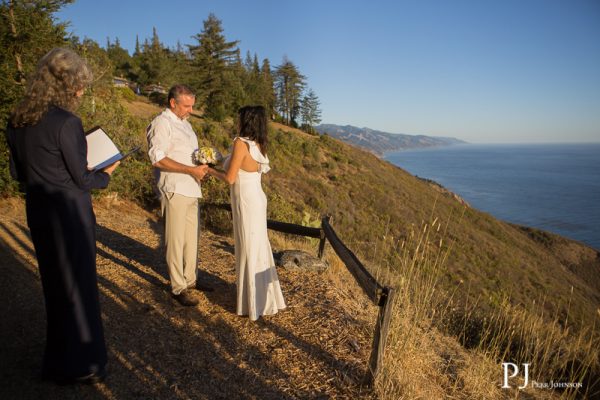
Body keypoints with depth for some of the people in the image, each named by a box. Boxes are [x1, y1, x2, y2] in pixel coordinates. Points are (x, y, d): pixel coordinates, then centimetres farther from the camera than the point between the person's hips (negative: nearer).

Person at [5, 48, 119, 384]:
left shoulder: (17, 121, 3)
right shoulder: (66, 122, -20)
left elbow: (18, 172, 11)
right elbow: (82, 180, -15)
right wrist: (106, 173, 3)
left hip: (38, 211, 7)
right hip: (70, 212, -7)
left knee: (54, 282, 21)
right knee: (77, 284, 7)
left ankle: (58, 359, 40)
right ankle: (80, 365, 23)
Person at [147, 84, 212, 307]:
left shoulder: (185, 123, 19)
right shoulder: (162, 123, -9)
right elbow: (157, 158, -19)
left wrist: (201, 166, 6)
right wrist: (191, 170, -21)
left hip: (191, 190, 9)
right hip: (174, 190, -9)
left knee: (192, 238, 14)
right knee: (176, 240, -2)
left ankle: (190, 279, 27)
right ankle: (178, 288, 8)